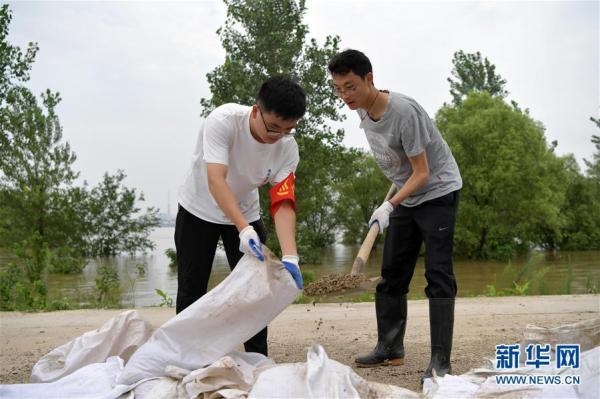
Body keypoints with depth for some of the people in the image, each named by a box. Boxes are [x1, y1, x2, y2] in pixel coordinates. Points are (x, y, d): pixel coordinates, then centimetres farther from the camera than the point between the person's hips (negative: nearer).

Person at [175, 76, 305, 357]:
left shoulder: (287, 147, -21)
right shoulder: (223, 120, -32)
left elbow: (283, 204, -24)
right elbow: (216, 180, -40)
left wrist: (289, 257, -38)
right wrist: (243, 230, -52)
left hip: (245, 213, 3)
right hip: (199, 210, -3)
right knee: (191, 291, 2)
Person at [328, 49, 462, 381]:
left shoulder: (403, 111, -28)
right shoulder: (363, 111, -4)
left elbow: (422, 173, -23)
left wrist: (389, 206, -30)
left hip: (438, 191, -8)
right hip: (406, 195, 8)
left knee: (438, 275, -12)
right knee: (392, 272, 6)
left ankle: (440, 360, -11)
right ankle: (391, 348, 13)